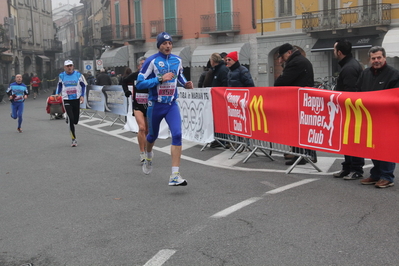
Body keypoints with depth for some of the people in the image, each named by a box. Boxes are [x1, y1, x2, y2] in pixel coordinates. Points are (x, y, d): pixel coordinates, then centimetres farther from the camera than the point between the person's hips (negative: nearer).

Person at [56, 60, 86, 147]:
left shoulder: (78, 75, -3)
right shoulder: (61, 76, 1)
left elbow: (83, 85, 7)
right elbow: (59, 85, 18)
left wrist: (82, 96, -3)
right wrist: (57, 94, 6)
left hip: (76, 100, 1)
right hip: (67, 100, -1)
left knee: (75, 121, 4)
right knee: (71, 120, -12)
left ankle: (68, 118, 42)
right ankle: (74, 139, -2)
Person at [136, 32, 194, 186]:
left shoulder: (177, 60, 4)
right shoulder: (152, 61, -10)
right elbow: (139, 83, -15)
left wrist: (186, 84, 5)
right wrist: (160, 79, -22)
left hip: (172, 105, 2)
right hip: (155, 105, -2)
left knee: (177, 135, -16)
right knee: (153, 135, 16)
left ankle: (175, 175, -17)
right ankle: (148, 156, 53)